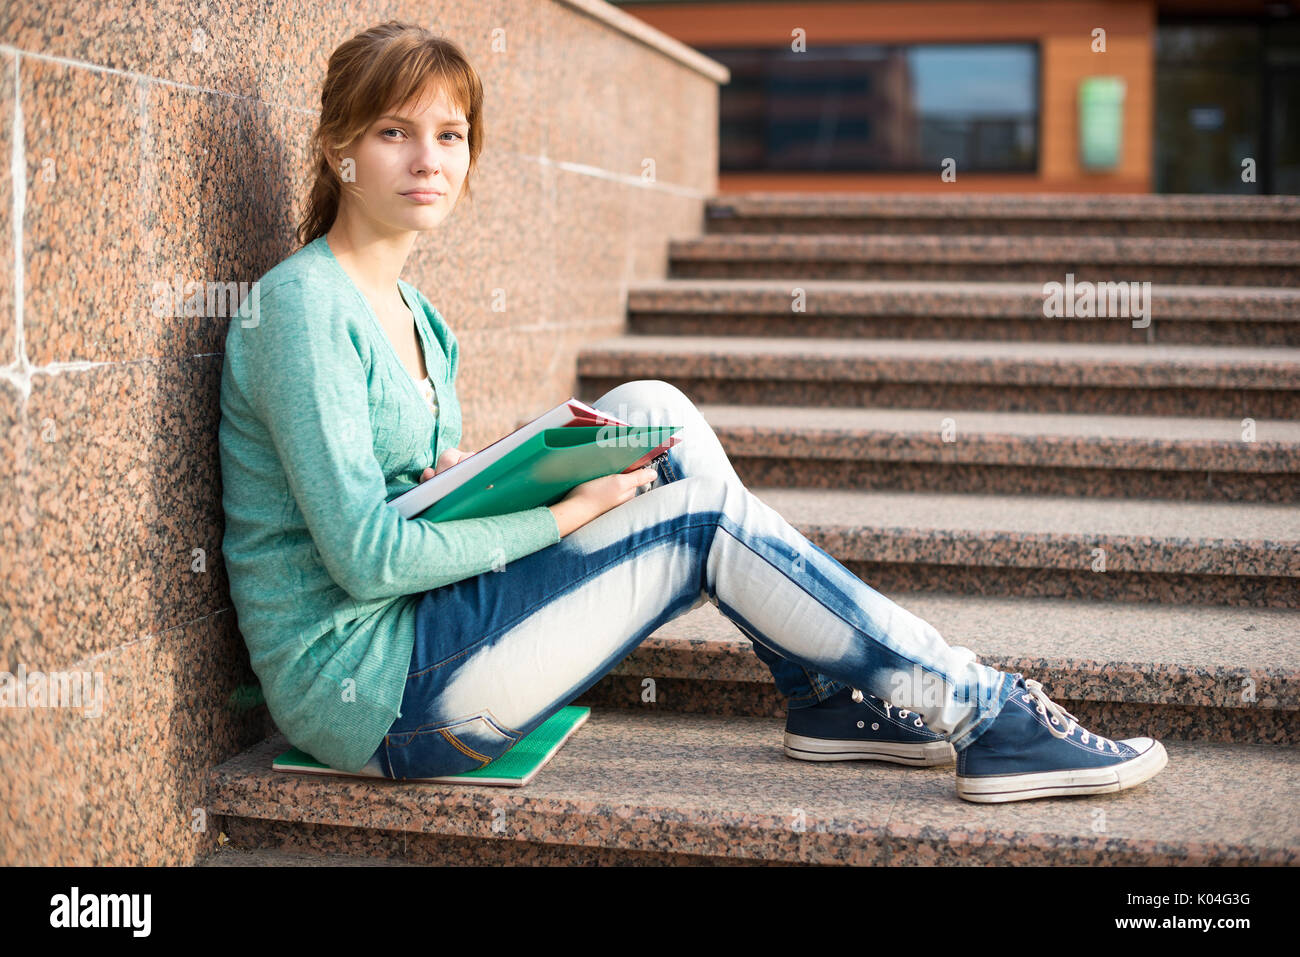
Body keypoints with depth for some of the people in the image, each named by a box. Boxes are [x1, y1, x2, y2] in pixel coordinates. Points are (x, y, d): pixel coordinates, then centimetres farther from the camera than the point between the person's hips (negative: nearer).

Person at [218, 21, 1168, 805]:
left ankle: (833, 695, 2)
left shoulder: (413, 313, 12)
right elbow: (366, 554, -21)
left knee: (650, 414, 0)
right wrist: (564, 514, -16)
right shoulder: (304, 305, -15)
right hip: (368, 691, -8)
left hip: (424, 630, 8)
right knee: (703, 513, -13)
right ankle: (982, 716, -6)